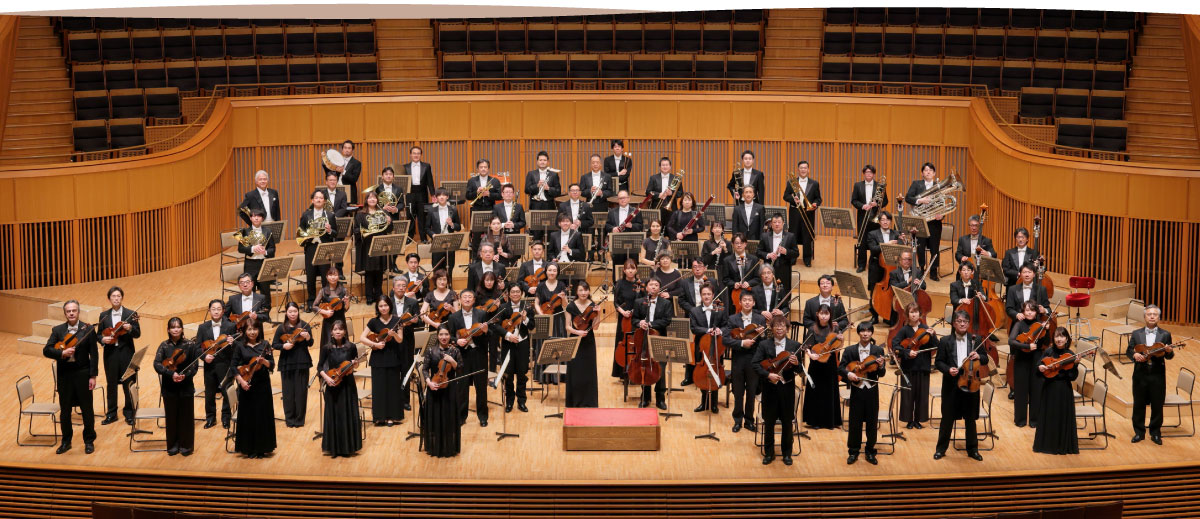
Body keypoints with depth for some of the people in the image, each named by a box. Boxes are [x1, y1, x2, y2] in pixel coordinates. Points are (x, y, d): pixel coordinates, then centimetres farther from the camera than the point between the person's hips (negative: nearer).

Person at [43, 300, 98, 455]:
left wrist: (93, 376, -8)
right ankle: (66, 441, 24)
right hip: (64, 374, 2)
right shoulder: (57, 330, 3)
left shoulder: (88, 330, -3)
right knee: (64, 410, 10)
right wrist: (62, 353, -22)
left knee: (87, 409, 6)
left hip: (82, 374, -2)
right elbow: (46, 351, -5)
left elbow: (94, 354, -3)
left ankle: (89, 441, 18)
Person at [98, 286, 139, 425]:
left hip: (126, 353, -2)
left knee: (128, 385, 3)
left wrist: (130, 328, -25)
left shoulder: (131, 314, -1)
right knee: (111, 384, 9)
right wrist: (103, 339, -14)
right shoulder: (103, 315, 6)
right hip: (110, 354, 2)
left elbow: (138, 334, -4)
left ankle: (129, 414, 14)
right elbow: (98, 334, 8)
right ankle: (111, 414, 19)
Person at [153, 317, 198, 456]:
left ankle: (185, 445, 18)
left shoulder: (190, 345, -3)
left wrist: (185, 375, -20)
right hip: (169, 387, 1)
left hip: (186, 386, -1)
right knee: (171, 416, 7)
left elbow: (195, 365, -2)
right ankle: (173, 445, 20)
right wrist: (171, 373, -24)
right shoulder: (164, 345, -1)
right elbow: (157, 364, -10)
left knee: (186, 416, 5)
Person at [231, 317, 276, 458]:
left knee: (262, 416, 2)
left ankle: (261, 448, 13)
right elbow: (233, 366, 0)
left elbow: (272, 365, -1)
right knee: (247, 416, 3)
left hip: (262, 386, 1)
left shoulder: (264, 345, 3)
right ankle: (248, 448, 12)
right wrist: (241, 380, -12)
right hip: (246, 386, 0)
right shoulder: (240, 346, 2)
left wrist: (264, 361, -22)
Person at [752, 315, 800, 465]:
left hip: (787, 387, 0)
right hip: (769, 387, 0)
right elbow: (754, 363, -9)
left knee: (787, 422, 7)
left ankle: (787, 453, 21)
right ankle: (769, 453, 21)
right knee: (769, 421, 7)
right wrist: (768, 375, -22)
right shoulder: (764, 344, -1)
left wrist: (796, 363, -23)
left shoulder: (794, 345, 1)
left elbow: (799, 370, 0)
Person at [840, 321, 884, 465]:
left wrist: (881, 366, -25)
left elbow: (881, 374, -3)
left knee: (872, 422, 7)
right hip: (856, 390, 0)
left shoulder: (878, 351, 0)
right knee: (855, 422, 5)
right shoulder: (850, 351, 0)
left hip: (872, 390, 0)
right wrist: (848, 373, -21)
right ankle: (853, 451, 17)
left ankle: (870, 452, 20)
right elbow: (840, 368, -1)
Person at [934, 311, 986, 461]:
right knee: (947, 418, 7)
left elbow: (986, 360, 6)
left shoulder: (976, 340, 3)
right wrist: (948, 369, -20)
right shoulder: (945, 341, -2)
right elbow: (938, 362, -1)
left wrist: (979, 357, -16)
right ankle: (941, 449, 19)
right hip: (951, 385, -2)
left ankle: (972, 449, 24)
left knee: (970, 419, 12)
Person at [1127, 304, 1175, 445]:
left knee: (1157, 406, 6)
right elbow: (1128, 351, 5)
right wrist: (1134, 355, -17)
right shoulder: (1136, 334, 4)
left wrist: (1169, 352, -24)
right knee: (1139, 404, 8)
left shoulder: (1165, 335, 1)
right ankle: (1139, 432, 20)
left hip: (1157, 375, -1)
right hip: (1140, 375, 1)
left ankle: (1155, 433, 20)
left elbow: (1169, 356, -1)